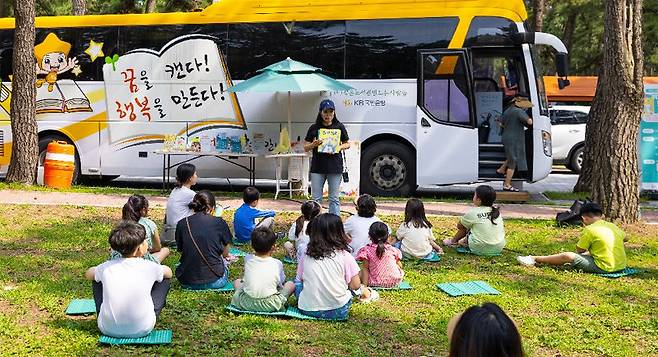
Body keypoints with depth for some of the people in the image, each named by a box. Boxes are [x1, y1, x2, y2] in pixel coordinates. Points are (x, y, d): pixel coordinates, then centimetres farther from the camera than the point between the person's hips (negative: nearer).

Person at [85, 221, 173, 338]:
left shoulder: (106, 268, -5)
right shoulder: (149, 267, -10)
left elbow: (88, 274, 19)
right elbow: (169, 272, 14)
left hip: (108, 329, 2)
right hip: (142, 330, -2)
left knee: (97, 279, 23)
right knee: (166, 278, 14)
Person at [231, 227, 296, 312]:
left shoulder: (247, 259, 3)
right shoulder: (277, 263, -2)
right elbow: (281, 282, 13)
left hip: (246, 303, 1)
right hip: (270, 305, -1)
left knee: (237, 282, 30)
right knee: (291, 284, 19)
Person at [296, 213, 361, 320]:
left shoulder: (307, 256, -2)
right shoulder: (345, 256, -9)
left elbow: (300, 279, 8)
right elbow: (355, 285, -4)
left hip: (308, 310, 0)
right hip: (338, 311, 0)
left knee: (297, 285, 27)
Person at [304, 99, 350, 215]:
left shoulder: (339, 127, 4)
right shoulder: (314, 128, 4)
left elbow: (347, 144, 12)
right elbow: (305, 147, 8)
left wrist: (339, 147, -9)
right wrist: (314, 144, -13)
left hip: (335, 167, -1)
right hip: (317, 167, 1)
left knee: (334, 199, 5)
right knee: (316, 199, 4)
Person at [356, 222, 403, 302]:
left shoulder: (367, 250, -7)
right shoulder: (392, 250, -1)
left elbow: (365, 268, -7)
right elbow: (399, 265, 9)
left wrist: (364, 285, -8)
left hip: (376, 282, 0)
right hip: (394, 282, 0)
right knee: (401, 271, 32)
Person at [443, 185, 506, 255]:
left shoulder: (473, 212, -10)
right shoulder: (497, 211, 4)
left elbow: (459, 226, 5)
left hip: (480, 250, -5)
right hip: (499, 248, 5)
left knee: (465, 226, 15)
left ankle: (453, 241, 37)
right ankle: (465, 241, 41)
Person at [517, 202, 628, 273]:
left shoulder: (590, 230, -11)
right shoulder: (612, 226, 9)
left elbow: (579, 250, -2)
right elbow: (625, 237, 30)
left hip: (604, 268, -8)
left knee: (567, 256, -5)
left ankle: (534, 259, 3)